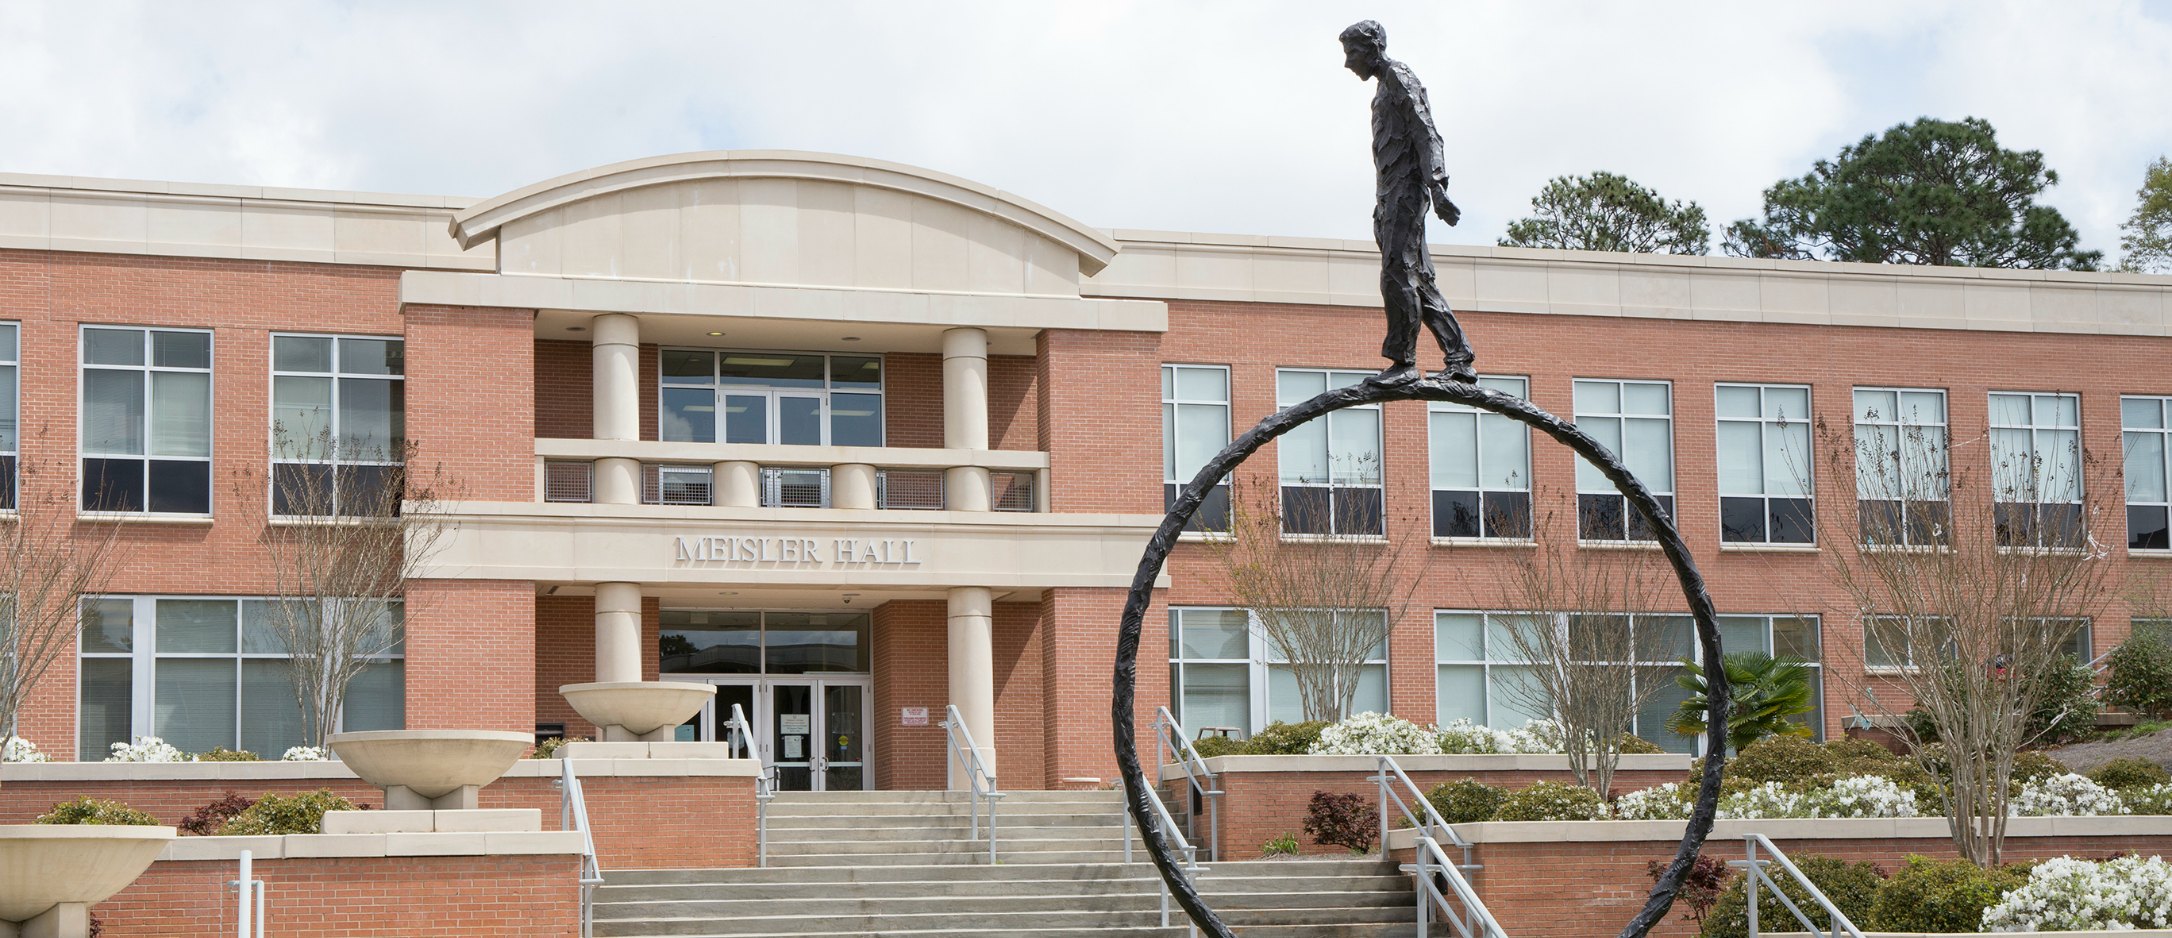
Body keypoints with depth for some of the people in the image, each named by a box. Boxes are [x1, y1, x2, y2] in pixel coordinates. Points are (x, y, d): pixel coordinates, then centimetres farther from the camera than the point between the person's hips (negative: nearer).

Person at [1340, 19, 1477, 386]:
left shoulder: (1399, 77, -4)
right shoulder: (1384, 87, 25)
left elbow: (1426, 133, -14)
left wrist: (1436, 185, -24)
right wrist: (1381, 205, 24)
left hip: (1406, 189, -10)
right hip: (1391, 195, 10)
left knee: (1397, 276, -15)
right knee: (1419, 280, 6)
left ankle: (1403, 361, -17)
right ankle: (1459, 359, 5)